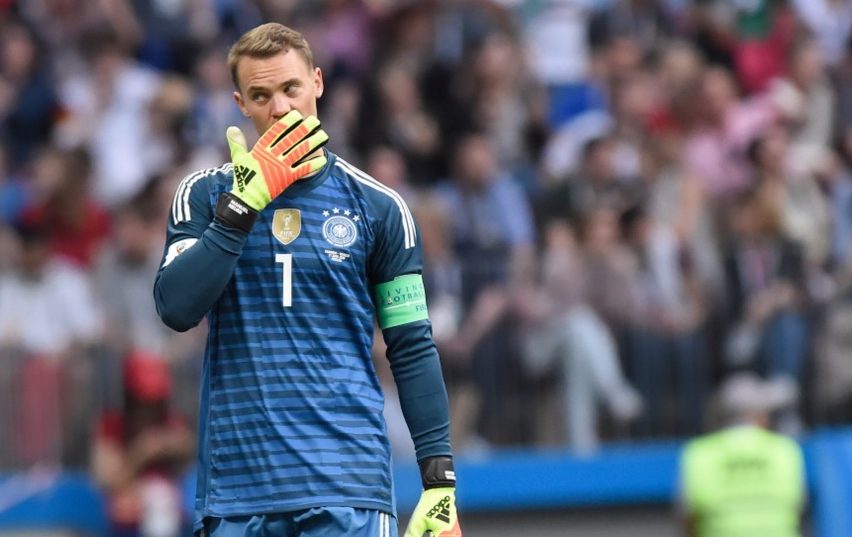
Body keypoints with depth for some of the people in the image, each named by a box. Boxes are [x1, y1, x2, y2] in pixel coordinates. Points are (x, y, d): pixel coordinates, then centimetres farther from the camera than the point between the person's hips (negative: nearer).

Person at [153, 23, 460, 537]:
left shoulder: (377, 206, 7)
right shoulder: (205, 197, 8)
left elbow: (413, 350, 7)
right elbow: (176, 308, -8)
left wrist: (440, 478, 0)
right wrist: (244, 204, -14)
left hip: (347, 486, -1)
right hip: (237, 489, 1)